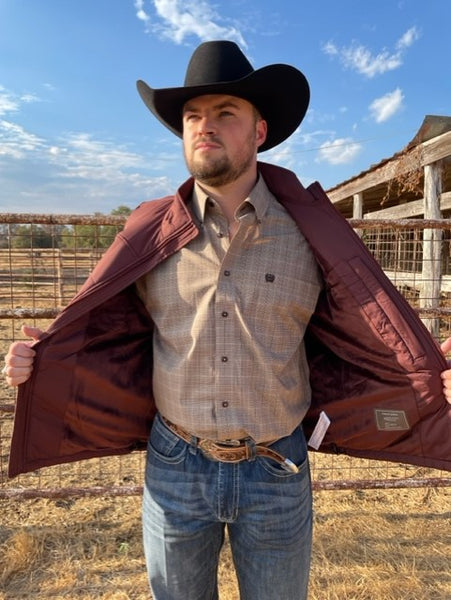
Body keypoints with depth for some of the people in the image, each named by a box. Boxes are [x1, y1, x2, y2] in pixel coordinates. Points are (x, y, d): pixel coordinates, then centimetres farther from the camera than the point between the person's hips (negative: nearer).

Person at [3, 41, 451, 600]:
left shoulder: (307, 235, -7)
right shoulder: (151, 233, -5)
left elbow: (354, 345, -1)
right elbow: (111, 332, 5)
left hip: (277, 472, 0)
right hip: (173, 467, 1)